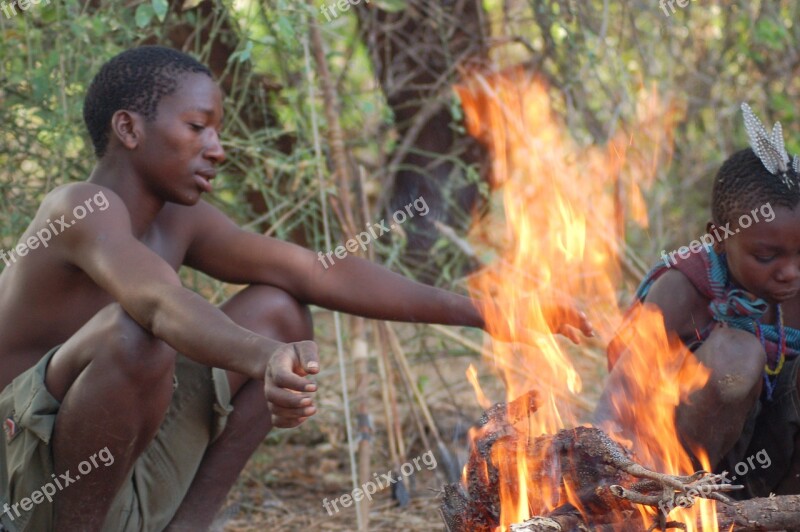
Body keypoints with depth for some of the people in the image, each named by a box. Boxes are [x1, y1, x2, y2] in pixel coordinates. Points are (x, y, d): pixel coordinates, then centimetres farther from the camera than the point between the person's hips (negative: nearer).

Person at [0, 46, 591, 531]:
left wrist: (482, 310, -5)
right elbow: (161, 303, -39)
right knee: (133, 335, -34)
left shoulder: (179, 221, 6)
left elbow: (315, 272, 2)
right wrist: (265, 360, -58)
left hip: (132, 482, 8)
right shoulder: (83, 210, -18)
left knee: (278, 311, 4)